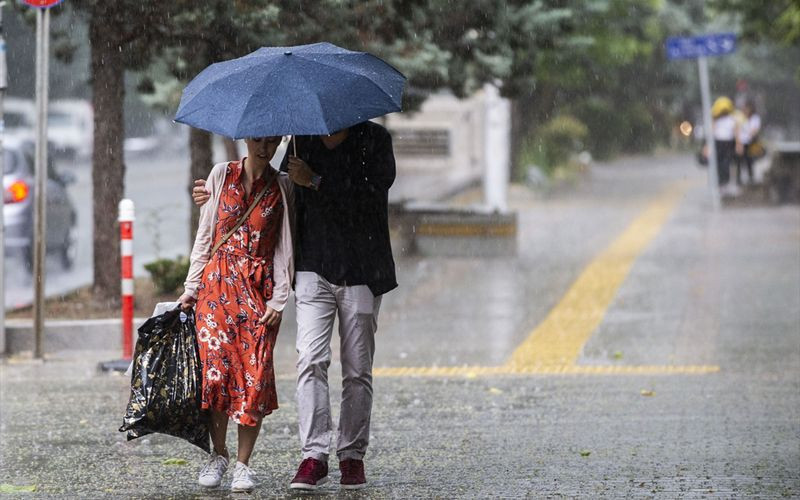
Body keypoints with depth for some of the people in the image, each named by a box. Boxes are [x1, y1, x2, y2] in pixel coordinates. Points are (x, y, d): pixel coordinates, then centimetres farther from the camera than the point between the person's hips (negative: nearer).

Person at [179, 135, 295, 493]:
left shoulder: (282, 187, 6)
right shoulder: (222, 176, 7)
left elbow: (284, 247, 4)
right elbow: (204, 235, 9)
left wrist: (279, 299, -4)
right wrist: (192, 287, 5)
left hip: (260, 288, 0)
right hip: (217, 284, 0)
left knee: (254, 373, -7)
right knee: (216, 367, -9)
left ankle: (243, 463, 0)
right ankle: (218, 454, 7)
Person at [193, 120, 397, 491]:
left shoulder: (375, 140, -2)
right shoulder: (303, 140, 8)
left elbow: (372, 193, -17)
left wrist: (316, 181, -16)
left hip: (361, 274, -2)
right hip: (315, 270, 2)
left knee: (357, 370, 4)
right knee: (311, 360, -11)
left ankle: (352, 454, 14)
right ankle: (314, 456, -12)